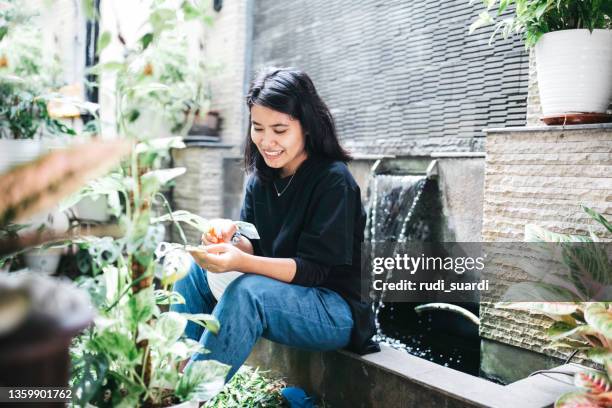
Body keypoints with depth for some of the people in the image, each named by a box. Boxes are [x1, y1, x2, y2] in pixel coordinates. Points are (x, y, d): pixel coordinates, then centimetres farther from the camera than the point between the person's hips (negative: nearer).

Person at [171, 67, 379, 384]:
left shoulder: (333, 181, -17)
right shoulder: (261, 179, 4)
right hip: (278, 293, 7)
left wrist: (241, 262, -36)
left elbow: (312, 269, -21)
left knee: (248, 292, -33)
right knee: (193, 269, -4)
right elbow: (253, 247, 3)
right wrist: (230, 236, -21)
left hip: (336, 310, -7)